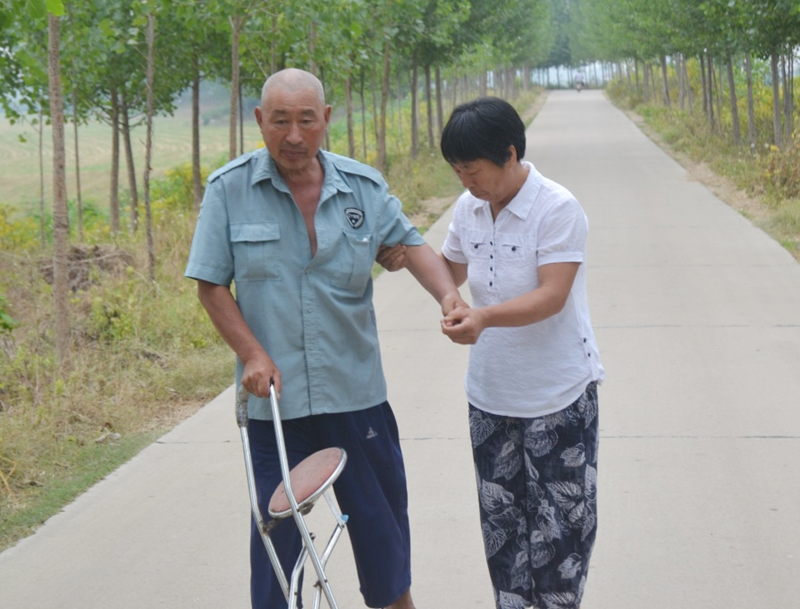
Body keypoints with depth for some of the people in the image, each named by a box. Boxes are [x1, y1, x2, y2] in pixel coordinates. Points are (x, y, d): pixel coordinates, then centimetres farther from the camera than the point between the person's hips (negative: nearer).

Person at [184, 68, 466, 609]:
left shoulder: (364, 187, 1)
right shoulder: (229, 189, -5)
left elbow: (409, 242, 7)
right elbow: (212, 286, -3)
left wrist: (448, 292, -13)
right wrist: (253, 354, -13)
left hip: (356, 392, 2)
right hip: (273, 397, -2)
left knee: (381, 511, 16)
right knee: (277, 528, 4)